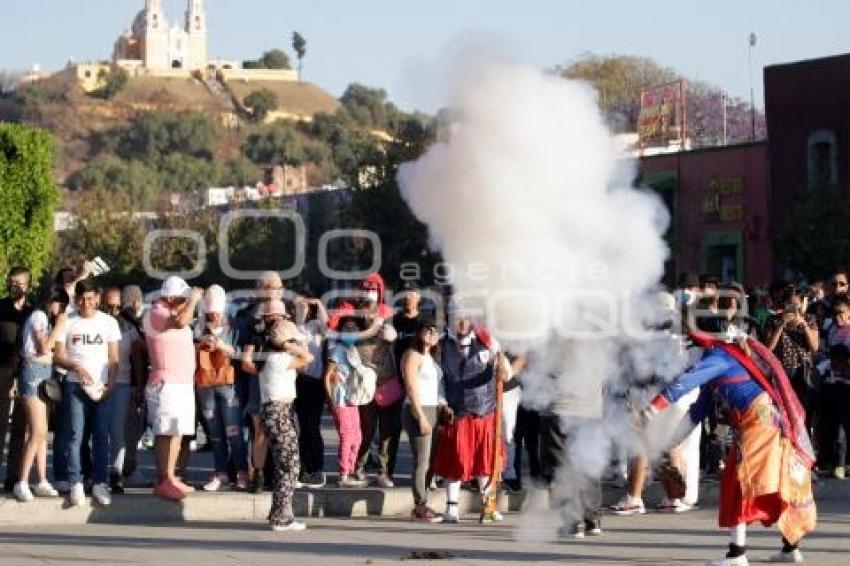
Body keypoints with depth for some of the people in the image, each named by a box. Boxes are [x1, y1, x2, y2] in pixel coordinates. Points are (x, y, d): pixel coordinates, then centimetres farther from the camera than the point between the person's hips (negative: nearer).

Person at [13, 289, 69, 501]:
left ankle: (42, 482, 7)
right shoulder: (38, 317, -7)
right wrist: (59, 326, -10)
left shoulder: (47, 319, 20)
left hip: (44, 374, 10)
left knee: (42, 432, 7)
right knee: (37, 432, -14)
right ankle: (22, 483, -13)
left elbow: (48, 348, 14)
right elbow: (44, 348, -14)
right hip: (34, 372, -10)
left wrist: (59, 326, 7)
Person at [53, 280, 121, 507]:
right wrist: (76, 367, -14)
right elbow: (58, 356, 4)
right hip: (75, 386, -1)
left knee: (101, 436, 1)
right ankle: (76, 484, -3)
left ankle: (100, 483, 5)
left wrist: (110, 384, -7)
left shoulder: (109, 322, 7)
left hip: (101, 387, 1)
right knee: (75, 435, -4)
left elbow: (114, 358, 7)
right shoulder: (68, 322, 6)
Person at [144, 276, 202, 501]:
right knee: (166, 433, -11)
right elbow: (180, 322, -28)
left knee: (176, 432, 9)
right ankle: (163, 481, -12)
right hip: (166, 384, -10)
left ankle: (170, 478, 14)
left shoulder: (172, 313, 18)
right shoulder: (156, 314, -12)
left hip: (183, 384, 10)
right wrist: (193, 300, -18)